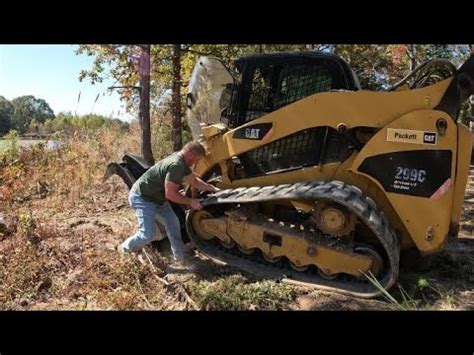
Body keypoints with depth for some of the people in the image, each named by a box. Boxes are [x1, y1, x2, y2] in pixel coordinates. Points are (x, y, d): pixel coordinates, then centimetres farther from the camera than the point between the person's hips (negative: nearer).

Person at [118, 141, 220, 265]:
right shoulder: (175, 165, -29)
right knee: (148, 234, -11)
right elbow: (170, 194, -30)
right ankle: (124, 249, 14)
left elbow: (194, 180, 17)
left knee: (173, 223, 9)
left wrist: (213, 189, 15)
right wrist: (191, 201, -19)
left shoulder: (181, 162, 3)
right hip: (142, 198, -10)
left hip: (157, 198, 10)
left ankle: (180, 256, 18)